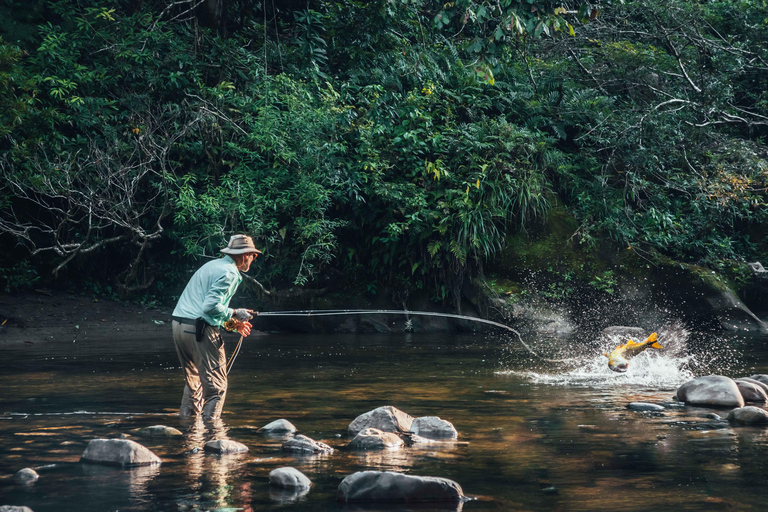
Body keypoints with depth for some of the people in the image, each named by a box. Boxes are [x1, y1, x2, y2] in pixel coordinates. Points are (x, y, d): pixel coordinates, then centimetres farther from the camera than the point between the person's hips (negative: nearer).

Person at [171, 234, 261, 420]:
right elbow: (210, 305, -18)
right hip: (200, 328, -9)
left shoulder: (211, 266, 22)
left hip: (179, 324, 9)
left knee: (193, 380, 21)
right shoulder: (229, 273, -8)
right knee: (216, 385, -4)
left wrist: (231, 323, 23)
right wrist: (234, 314, -4)